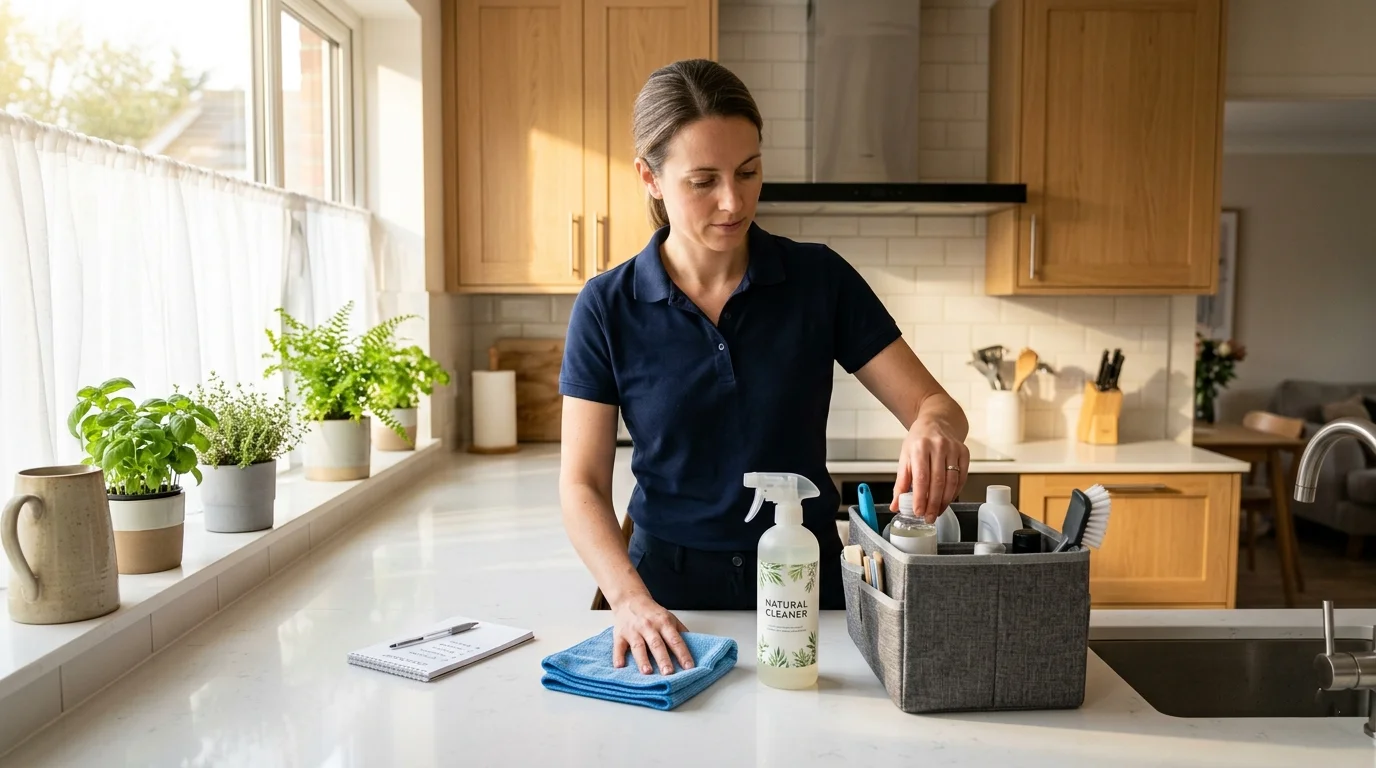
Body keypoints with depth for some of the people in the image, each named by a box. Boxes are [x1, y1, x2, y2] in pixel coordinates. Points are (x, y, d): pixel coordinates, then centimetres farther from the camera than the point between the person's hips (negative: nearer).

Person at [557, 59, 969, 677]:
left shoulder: (820, 279, -6)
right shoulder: (608, 308, -7)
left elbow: (933, 404, -4)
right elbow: (582, 485, -7)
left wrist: (934, 427, -27)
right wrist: (629, 598, -23)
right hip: (669, 585, 0)